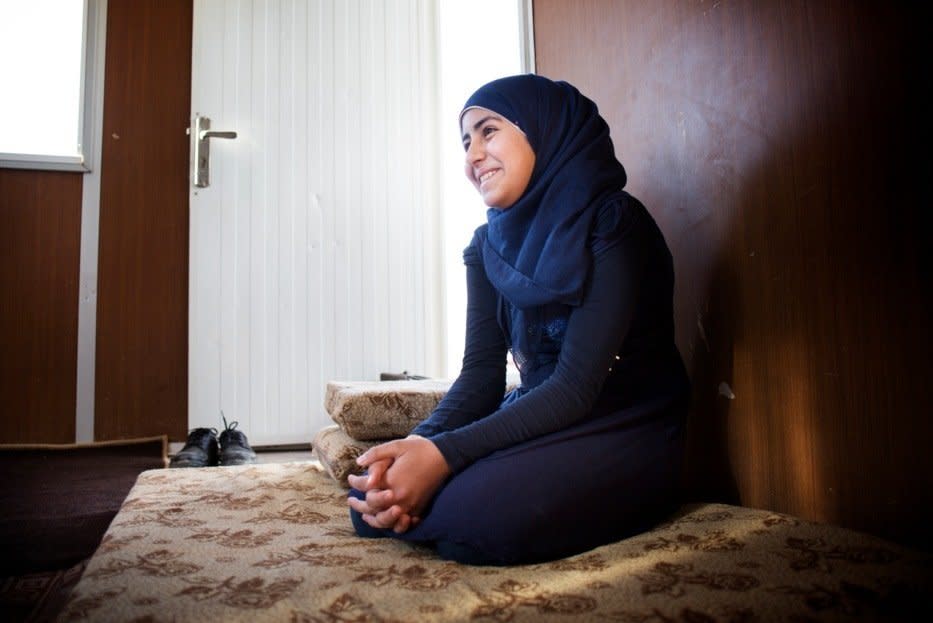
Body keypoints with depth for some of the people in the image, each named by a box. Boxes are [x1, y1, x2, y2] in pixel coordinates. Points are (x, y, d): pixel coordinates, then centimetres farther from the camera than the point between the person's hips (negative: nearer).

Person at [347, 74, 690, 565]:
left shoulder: (612, 225, -14)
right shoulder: (490, 244, 7)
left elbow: (577, 387, -22)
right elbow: (481, 372, -2)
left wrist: (444, 453, -30)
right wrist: (419, 443, -22)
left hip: (623, 434, -5)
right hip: (537, 422, 5)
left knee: (480, 515, -32)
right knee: (374, 492, -12)